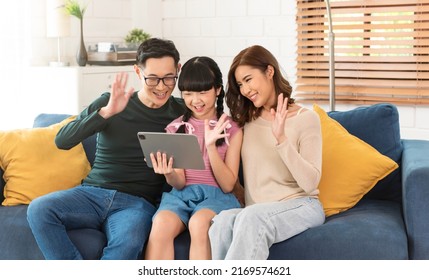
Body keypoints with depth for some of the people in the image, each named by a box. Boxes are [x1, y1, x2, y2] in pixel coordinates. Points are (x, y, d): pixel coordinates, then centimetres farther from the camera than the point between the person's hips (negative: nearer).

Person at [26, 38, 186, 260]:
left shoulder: (182, 112, 6)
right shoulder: (109, 102, 4)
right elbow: (62, 141, -6)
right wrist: (107, 112, -18)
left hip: (137, 202, -1)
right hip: (92, 192, 2)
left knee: (129, 243, -37)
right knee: (39, 209, -28)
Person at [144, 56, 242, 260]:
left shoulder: (231, 129, 6)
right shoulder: (175, 128, 11)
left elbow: (227, 185, -1)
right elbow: (179, 182, 4)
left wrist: (211, 146, -15)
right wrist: (169, 174, -20)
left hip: (216, 195, -1)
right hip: (181, 194, 2)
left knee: (199, 223, -36)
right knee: (162, 223, -33)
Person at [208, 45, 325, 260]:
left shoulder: (305, 118, 0)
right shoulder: (247, 121, 15)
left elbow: (310, 183, -12)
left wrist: (281, 139, -21)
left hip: (300, 206, -4)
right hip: (255, 211, 4)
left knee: (252, 217, -36)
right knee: (223, 220, -32)